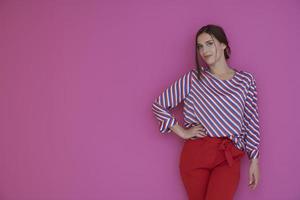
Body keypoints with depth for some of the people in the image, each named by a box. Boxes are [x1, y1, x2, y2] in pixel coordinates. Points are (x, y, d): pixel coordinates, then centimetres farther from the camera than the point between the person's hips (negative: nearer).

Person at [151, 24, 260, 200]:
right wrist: (182, 132, 1)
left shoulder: (245, 80, 5)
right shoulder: (193, 78, 2)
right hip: (196, 152, 1)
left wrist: (254, 161, 6)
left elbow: (251, 121, 7)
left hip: (230, 157, 0)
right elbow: (159, 105, 6)